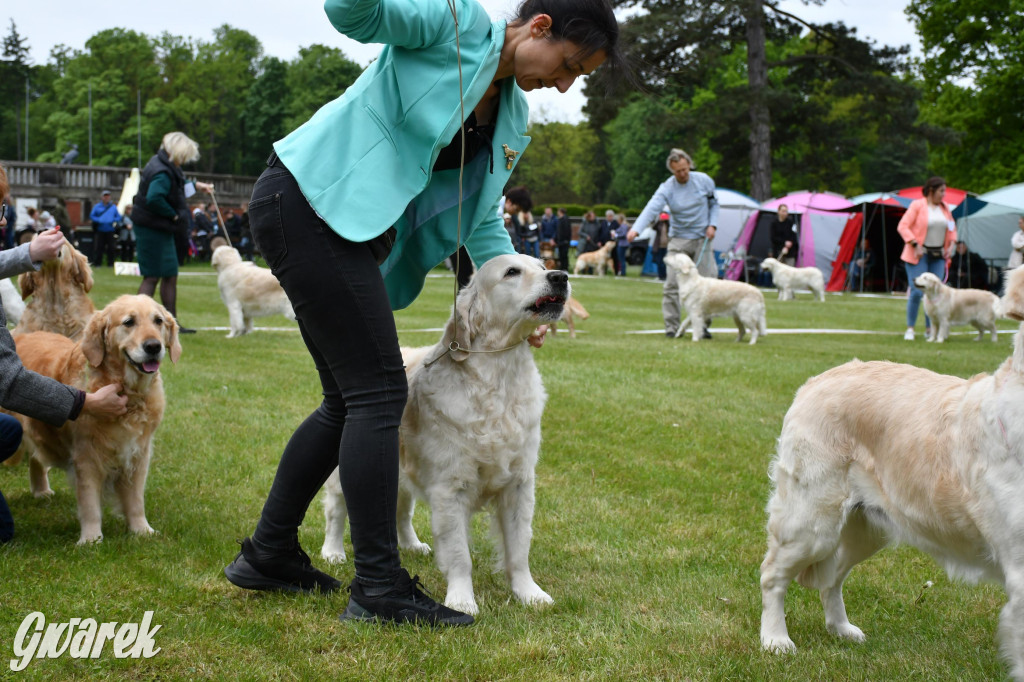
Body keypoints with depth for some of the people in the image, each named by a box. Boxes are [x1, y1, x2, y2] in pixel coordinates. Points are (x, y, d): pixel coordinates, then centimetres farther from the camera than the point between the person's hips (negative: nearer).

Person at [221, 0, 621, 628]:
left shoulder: (514, 120, 16)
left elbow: (482, 220, 21)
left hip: (352, 233, 10)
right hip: (309, 196, -10)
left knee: (349, 399, 11)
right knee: (379, 393, -10)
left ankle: (269, 554, 23)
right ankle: (380, 588, -5)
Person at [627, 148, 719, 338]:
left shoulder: (704, 181, -3)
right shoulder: (667, 188, -10)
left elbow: (714, 204, 12)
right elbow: (652, 208, -25)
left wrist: (712, 224, -5)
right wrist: (636, 229, -42)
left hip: (702, 239, 1)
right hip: (679, 239, -1)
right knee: (673, 283, -8)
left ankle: (702, 325, 10)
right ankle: (671, 326, -2)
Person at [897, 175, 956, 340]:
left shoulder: (944, 208, 11)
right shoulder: (917, 205, -7)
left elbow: (952, 229, 22)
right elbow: (902, 226, -11)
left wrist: (950, 245, 6)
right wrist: (915, 245, -17)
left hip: (938, 256, 5)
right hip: (919, 254, -5)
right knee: (917, 291, -10)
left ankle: (929, 329, 10)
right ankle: (910, 328, 0)